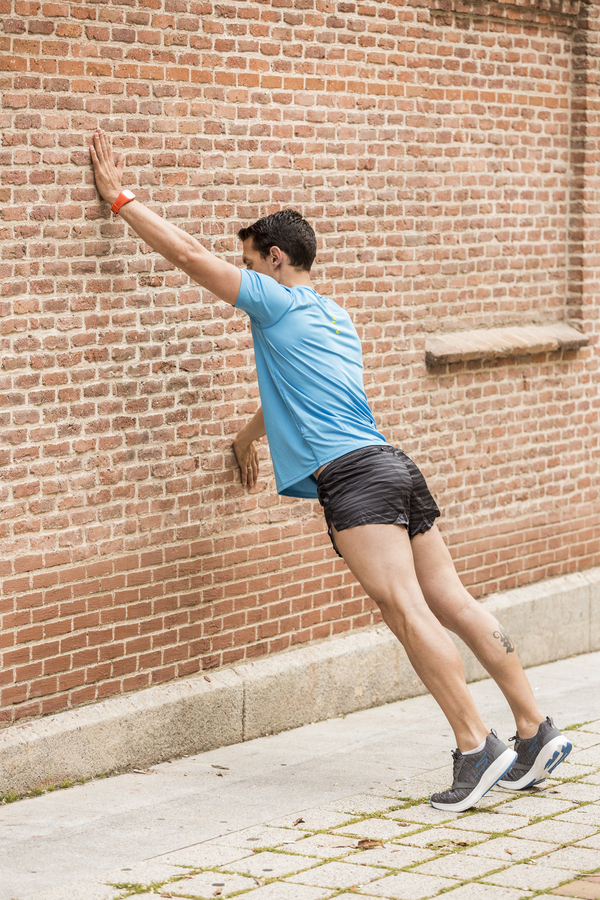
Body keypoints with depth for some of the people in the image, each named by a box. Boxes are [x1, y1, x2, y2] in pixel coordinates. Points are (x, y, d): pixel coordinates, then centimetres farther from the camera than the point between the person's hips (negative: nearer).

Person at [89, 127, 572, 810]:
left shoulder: (277, 303, 1)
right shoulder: (333, 318, 27)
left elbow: (190, 254, 0)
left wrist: (120, 197, 9)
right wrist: (251, 433, 60)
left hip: (353, 477, -9)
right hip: (394, 469, 9)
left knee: (407, 609, -15)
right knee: (454, 604, 7)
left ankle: (475, 746, -20)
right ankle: (534, 733, 6)